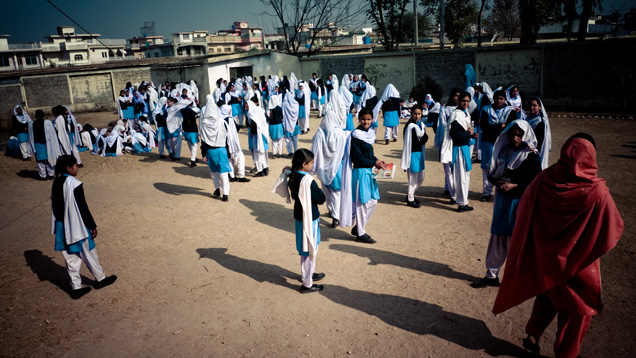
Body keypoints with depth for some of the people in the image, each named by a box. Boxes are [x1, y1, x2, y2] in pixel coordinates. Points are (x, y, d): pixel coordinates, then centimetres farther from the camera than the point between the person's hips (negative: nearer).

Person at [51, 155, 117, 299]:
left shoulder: (56, 183, 2)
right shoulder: (75, 184, -21)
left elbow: (55, 205, 11)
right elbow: (82, 208, -18)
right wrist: (93, 226, -9)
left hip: (62, 227, 7)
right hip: (77, 227, -7)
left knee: (71, 258, 13)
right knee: (89, 255, 12)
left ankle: (76, 287, 21)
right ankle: (100, 279, 29)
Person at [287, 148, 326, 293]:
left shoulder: (294, 177, -1)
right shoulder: (307, 180, -26)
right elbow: (321, 199, -19)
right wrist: (319, 190, -2)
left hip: (299, 216, 8)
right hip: (309, 219, -8)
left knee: (305, 249, 23)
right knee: (310, 250, 5)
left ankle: (308, 274, 42)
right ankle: (307, 284, 16)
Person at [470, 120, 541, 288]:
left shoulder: (531, 156, -9)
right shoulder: (504, 151, 5)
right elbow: (492, 173, 9)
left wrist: (514, 186, -21)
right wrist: (497, 182, -12)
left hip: (519, 202, -5)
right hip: (502, 199, 5)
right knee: (497, 237, 11)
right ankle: (492, 275, 22)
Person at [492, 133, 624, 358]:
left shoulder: (544, 179, -17)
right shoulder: (597, 192, -27)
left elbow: (524, 209, -2)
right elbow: (613, 229, -14)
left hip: (545, 256, 3)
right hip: (577, 262, -3)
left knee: (549, 294, 28)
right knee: (576, 308, 18)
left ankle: (533, 334, 27)